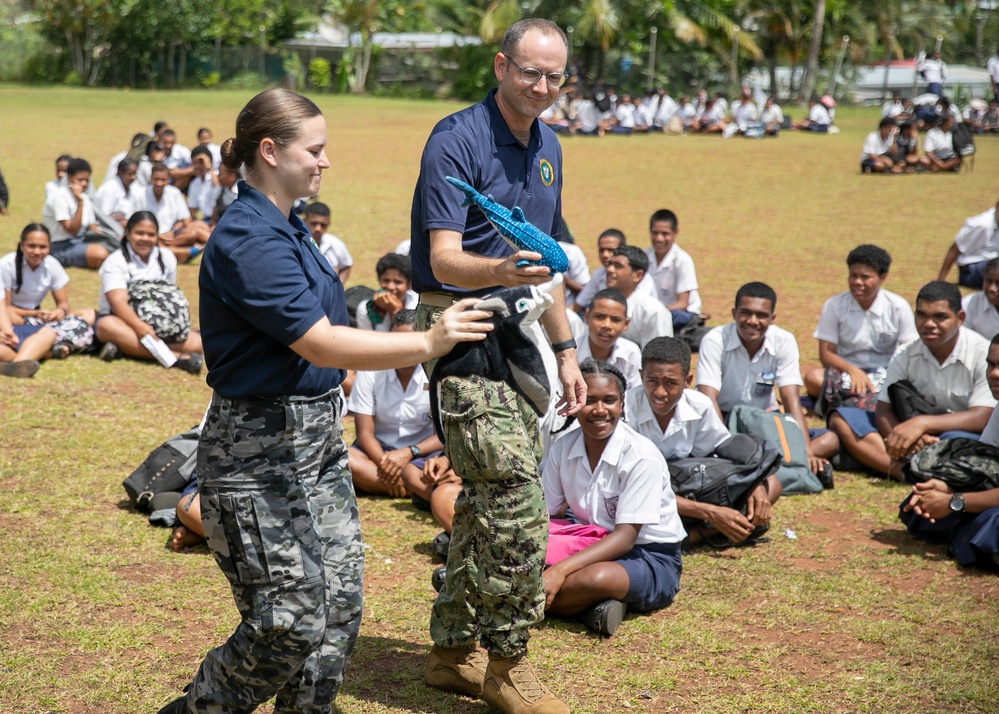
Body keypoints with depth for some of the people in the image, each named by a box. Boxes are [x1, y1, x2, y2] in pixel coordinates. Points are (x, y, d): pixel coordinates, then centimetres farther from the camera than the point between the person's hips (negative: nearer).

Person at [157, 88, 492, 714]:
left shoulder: (287, 227, 12)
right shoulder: (249, 239, -19)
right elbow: (319, 344, -26)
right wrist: (427, 344, -30)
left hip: (316, 435, 10)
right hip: (260, 452, -10)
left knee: (340, 603, 8)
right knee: (291, 622, -5)